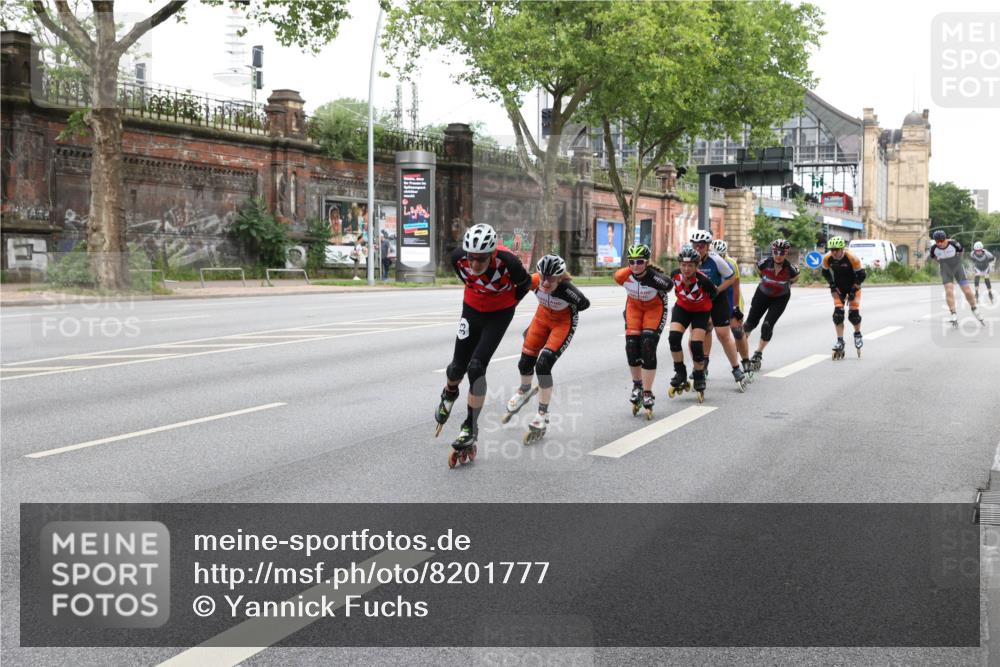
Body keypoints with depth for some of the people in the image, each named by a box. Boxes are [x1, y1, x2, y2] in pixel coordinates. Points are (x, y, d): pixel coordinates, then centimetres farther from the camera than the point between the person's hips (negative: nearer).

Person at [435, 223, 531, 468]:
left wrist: (508, 304, -2)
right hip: (472, 309, 3)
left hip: (500, 314, -3)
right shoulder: (458, 257, -25)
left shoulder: (507, 261, -34)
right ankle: (450, 393, 42)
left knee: (476, 367, -15)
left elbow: (525, 282, -11)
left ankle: (470, 427, -3)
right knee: (458, 365, 5)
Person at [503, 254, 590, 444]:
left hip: (564, 323, -4)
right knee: (525, 363, 9)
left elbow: (585, 303, -21)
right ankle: (524, 391, 46)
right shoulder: (536, 280, -27)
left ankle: (542, 417, -4)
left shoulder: (567, 289, -37)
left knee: (543, 366, -18)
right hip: (542, 317, 4)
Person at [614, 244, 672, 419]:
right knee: (631, 345, -9)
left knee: (648, 347, -15)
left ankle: (647, 395, -6)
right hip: (634, 307, 3)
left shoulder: (655, 278, -34)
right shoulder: (623, 275, -24)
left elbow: (669, 286, -13)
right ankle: (637, 386, 15)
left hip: (655, 308, -3)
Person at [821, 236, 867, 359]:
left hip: (853, 286, -2)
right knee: (838, 312, -11)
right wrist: (833, 286, -3)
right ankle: (840, 341, -4)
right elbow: (825, 272, 2)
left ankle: (857, 334, 19)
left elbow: (861, 275, -19)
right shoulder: (827, 258, -19)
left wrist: (853, 291, -17)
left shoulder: (852, 258, -28)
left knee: (854, 313, -9)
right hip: (839, 287, 3)